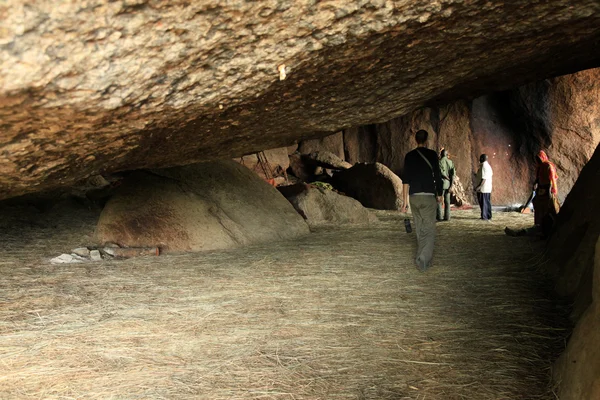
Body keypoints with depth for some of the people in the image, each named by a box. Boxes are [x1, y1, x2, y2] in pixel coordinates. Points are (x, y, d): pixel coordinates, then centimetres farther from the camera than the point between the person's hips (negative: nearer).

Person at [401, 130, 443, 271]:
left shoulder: (409, 156, 6)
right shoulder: (432, 154, -3)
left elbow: (405, 179, 3)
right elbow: (437, 176, -3)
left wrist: (405, 201, 6)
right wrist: (439, 194, 12)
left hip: (414, 197, 4)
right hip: (428, 196, -4)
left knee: (420, 230, 15)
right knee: (429, 230, -3)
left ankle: (424, 259, 22)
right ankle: (423, 260, -17)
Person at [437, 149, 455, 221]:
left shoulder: (440, 162, -8)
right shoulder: (451, 162, 8)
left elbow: (442, 173, -18)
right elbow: (453, 174, -1)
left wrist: (449, 179, -4)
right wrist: (451, 186, -5)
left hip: (442, 183, -5)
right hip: (448, 184, 6)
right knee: (447, 201, 8)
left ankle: (439, 216, -5)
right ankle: (447, 217, 6)